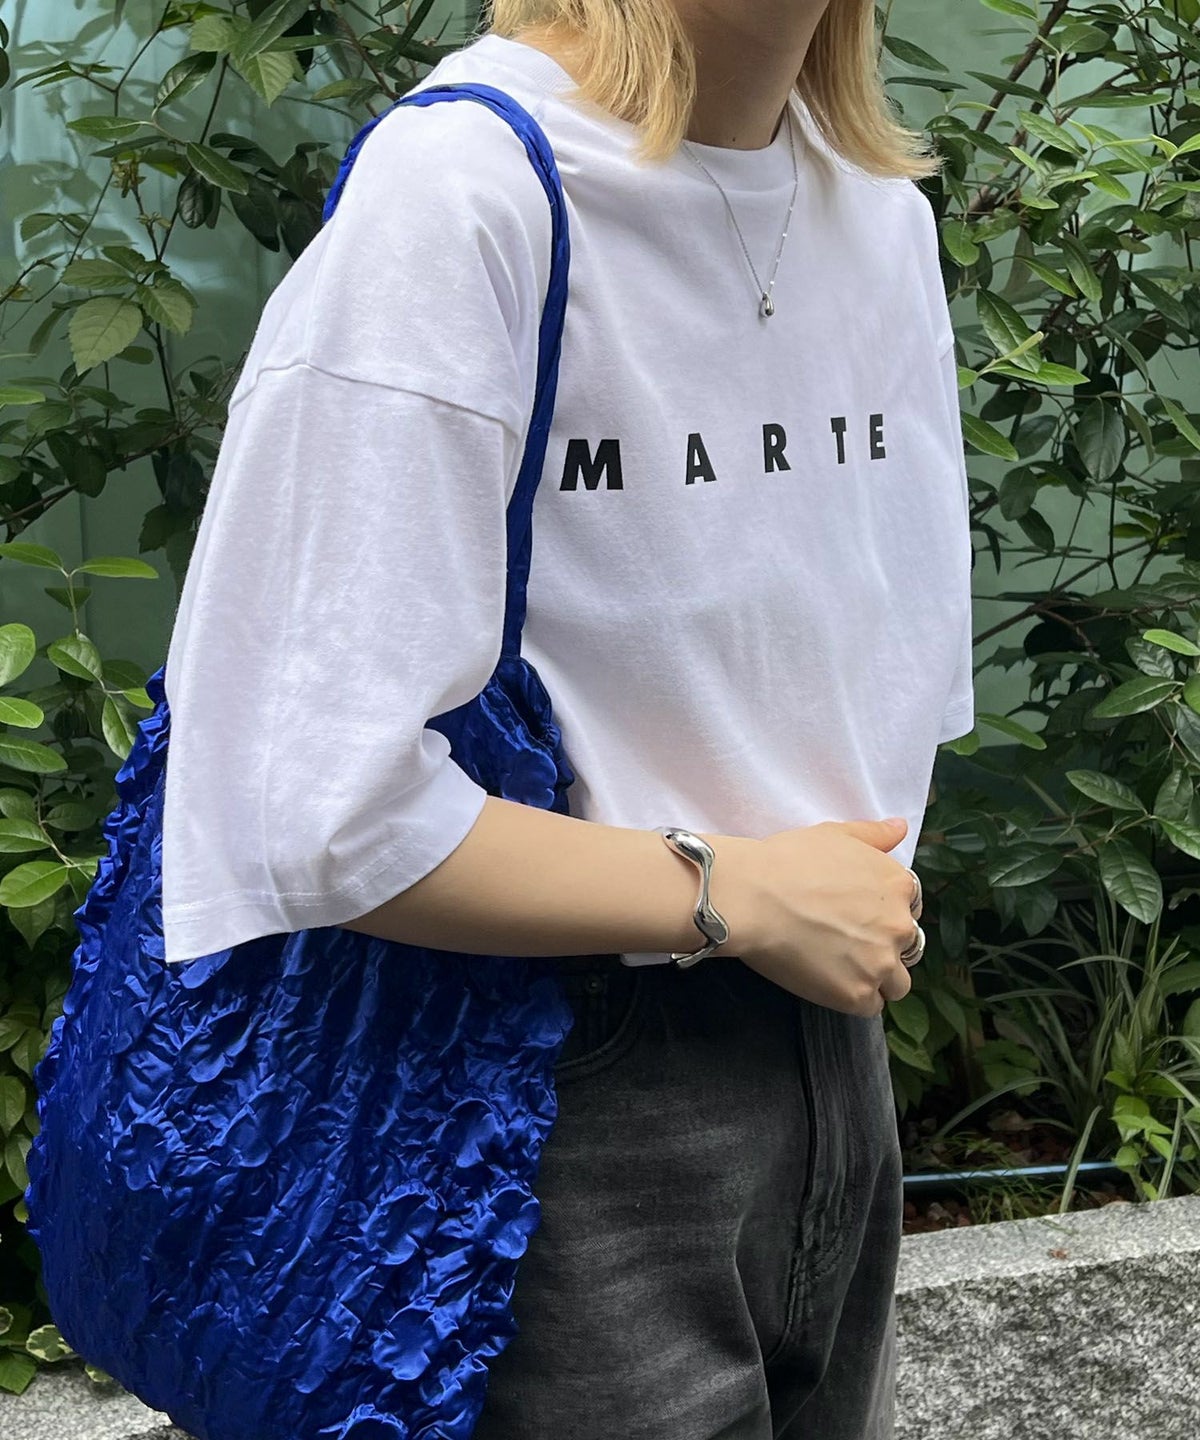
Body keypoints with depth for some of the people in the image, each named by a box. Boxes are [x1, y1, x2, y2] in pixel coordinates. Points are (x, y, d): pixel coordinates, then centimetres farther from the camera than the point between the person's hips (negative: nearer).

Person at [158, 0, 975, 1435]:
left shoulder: (886, 215, 5)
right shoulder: (457, 193, -19)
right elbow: (325, 814, -24)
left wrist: (858, 911, 2)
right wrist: (739, 896, -14)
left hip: (829, 1042, 7)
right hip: (579, 1106, -7)